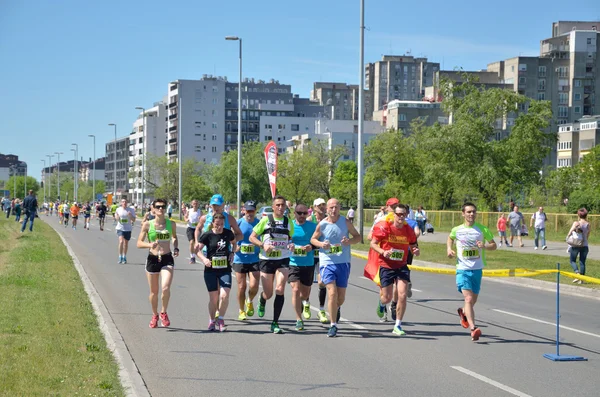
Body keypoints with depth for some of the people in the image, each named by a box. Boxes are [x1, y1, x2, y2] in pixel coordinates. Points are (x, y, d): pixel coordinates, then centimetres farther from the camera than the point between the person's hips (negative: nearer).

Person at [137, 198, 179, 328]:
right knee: (154, 292, 9)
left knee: (165, 288, -19)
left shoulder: (171, 224, 2)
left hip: (167, 259, 0)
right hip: (152, 259, 0)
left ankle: (164, 313, 6)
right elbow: (139, 243, -3)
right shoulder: (147, 225, -4)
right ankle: (155, 315, 33)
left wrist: (176, 248, 2)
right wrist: (150, 245, -22)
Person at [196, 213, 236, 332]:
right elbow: (197, 248, -6)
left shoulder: (228, 233, 1)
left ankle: (220, 319, 8)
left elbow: (234, 242, 21)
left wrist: (232, 253, 4)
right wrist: (203, 259, -22)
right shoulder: (207, 235, -7)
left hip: (225, 269, 2)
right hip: (211, 270, -1)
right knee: (214, 298, 2)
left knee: (224, 295, -14)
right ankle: (212, 321, 25)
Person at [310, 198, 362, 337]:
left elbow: (358, 236, 8)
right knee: (332, 293, -15)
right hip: (327, 262, -2)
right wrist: (321, 244, -11)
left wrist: (349, 241, -13)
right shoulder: (322, 224, -3)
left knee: (341, 297, 8)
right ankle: (333, 326, -3)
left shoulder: (345, 222, -1)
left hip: (343, 263, 2)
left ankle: (337, 308, 46)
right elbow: (313, 239, 11)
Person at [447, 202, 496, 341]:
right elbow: (450, 238, 23)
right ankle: (473, 329, -21)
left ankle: (463, 312, 48)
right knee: (469, 298, -18)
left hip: (477, 269, 2)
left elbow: (494, 245, 6)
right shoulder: (457, 230, 1)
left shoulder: (482, 229, -1)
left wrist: (484, 246, -15)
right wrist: (449, 249, 4)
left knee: (473, 300, 14)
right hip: (462, 269, -2)